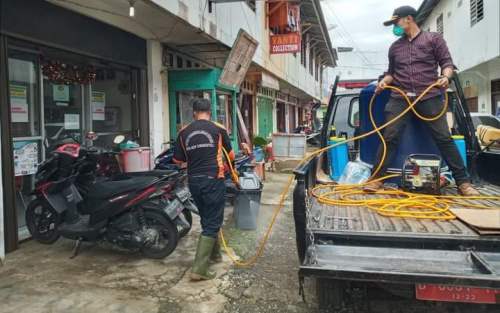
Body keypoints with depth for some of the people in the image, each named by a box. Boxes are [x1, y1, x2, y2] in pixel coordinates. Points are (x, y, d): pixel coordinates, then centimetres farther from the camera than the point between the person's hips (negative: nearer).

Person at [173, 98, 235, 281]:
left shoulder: (184, 132, 4)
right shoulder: (218, 129, -2)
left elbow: (177, 160, 9)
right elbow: (231, 155, 10)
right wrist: (222, 164, 33)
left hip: (194, 181, 4)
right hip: (213, 180, -4)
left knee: (207, 219, 21)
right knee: (212, 223, -1)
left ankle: (214, 254, 36)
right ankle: (199, 269, -7)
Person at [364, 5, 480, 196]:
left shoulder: (433, 39, 11)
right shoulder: (395, 47, 21)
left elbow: (447, 63, 5)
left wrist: (445, 77, -16)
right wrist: (385, 81, 3)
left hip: (429, 97, -3)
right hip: (400, 98, 3)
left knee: (444, 138, -5)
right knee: (389, 138, -7)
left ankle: (463, 182, 1)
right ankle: (377, 179, -3)